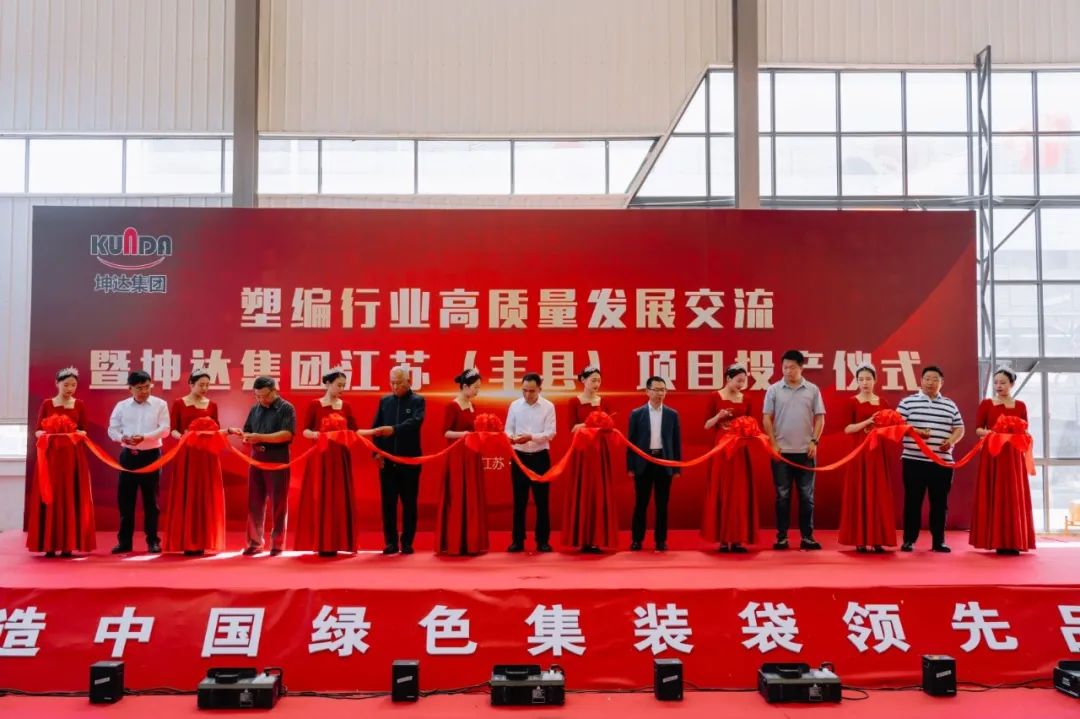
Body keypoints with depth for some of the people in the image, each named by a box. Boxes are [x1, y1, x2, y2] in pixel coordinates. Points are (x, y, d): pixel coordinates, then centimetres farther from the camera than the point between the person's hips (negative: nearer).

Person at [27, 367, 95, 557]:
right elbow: (38, 430, 2)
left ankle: (68, 545, 1)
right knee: (50, 498, -3)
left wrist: (80, 433, -16)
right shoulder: (47, 404, 5)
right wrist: (42, 434, -19)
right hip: (51, 455, 0)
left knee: (71, 498, -2)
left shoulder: (79, 405, 7)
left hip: (73, 456, 1)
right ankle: (49, 545, 1)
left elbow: (84, 430, 6)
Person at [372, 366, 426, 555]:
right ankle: (391, 542, 12)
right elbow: (376, 427, 7)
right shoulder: (384, 401, 10)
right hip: (387, 459, 3)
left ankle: (407, 542, 10)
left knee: (409, 502, 2)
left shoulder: (417, 401, 0)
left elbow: (415, 422, -18)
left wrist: (394, 429, -34)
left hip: (410, 459, -3)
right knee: (388, 502, 4)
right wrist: (377, 452, -6)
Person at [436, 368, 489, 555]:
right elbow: (445, 432, -13)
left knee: (473, 500, 8)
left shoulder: (472, 406, 13)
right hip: (458, 458, -8)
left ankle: (470, 543, 14)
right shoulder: (452, 406, -10)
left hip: (473, 457, 8)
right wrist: (461, 434, -28)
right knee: (457, 500, -5)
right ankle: (454, 544, 0)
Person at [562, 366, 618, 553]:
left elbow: (610, 428, 8)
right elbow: (571, 428, -10)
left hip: (601, 452, 4)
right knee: (582, 494, -2)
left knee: (601, 495, 2)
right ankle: (583, 540, 3)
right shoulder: (574, 402, -1)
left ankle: (596, 540, 7)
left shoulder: (603, 403, 11)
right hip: (582, 452, -4)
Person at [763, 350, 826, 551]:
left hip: (805, 451, 1)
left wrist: (814, 441, -5)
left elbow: (819, 418, 5)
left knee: (807, 495, 5)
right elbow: (767, 419, 2)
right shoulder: (774, 390, 1)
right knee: (782, 495, 4)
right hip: (781, 451, -1)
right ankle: (781, 537, 9)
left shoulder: (812, 390, 4)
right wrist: (773, 444, -5)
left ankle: (807, 536, 11)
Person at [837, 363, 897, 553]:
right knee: (859, 494, -2)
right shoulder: (852, 402, 0)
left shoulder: (883, 402, 11)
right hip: (859, 452, -3)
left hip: (878, 452, 3)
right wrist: (868, 421, -19)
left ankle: (878, 540, 6)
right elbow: (847, 428, -8)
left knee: (879, 495, 2)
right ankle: (859, 540, 1)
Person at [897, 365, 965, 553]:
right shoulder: (908, 402, 3)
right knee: (913, 500, 0)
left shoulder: (950, 405, 13)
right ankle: (909, 540, 7)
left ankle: (939, 541, 14)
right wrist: (916, 432, -17)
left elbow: (959, 428, 13)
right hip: (914, 460, -3)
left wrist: (951, 440, -7)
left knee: (940, 502, 6)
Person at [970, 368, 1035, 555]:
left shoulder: (1020, 406, 8)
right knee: (992, 497, -3)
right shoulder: (986, 404, 5)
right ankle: (997, 541, 0)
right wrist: (987, 432, -18)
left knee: (1014, 497, 0)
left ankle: (1012, 542, 4)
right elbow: (977, 428, 2)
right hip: (991, 455, -1)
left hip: (1013, 456, 1)